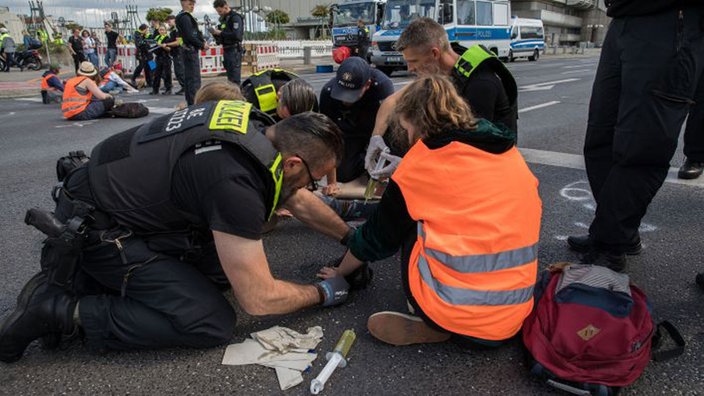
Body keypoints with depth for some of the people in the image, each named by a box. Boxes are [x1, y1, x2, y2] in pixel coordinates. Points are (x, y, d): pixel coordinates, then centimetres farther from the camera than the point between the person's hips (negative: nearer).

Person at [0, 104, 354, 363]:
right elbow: (258, 299, -24)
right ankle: (58, 310, -8)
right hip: (94, 227, -9)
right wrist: (323, 293, -7)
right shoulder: (235, 182, -32)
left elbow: (298, 200, 12)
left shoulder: (259, 128, -6)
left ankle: (109, 274, 8)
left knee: (230, 268, 0)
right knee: (213, 324, -15)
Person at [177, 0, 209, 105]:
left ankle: (190, 102, 20)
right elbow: (190, 37, -19)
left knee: (189, 77, 13)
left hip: (187, 50, 10)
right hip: (191, 50, -10)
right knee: (195, 79, -10)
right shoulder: (185, 17, -13)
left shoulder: (183, 17, 17)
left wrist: (202, 42, 3)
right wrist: (202, 45, -9)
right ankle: (195, 103, -11)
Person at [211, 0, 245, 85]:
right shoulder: (224, 18, 16)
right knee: (230, 75, 13)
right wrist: (215, 32, 2)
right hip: (226, 50, 9)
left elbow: (236, 35, -24)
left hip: (234, 50, -9)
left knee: (234, 77, -10)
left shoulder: (235, 17, -11)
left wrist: (220, 33, -17)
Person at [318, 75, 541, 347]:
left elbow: (377, 237, 8)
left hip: (454, 316, -5)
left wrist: (339, 273, 27)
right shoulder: (509, 151, 9)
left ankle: (431, 326, 5)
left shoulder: (422, 161, -4)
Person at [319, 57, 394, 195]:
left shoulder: (383, 85, -39)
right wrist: (331, 182, -30)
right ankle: (364, 160, 26)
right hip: (349, 131, 1)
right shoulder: (328, 92, -32)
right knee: (343, 175, -5)